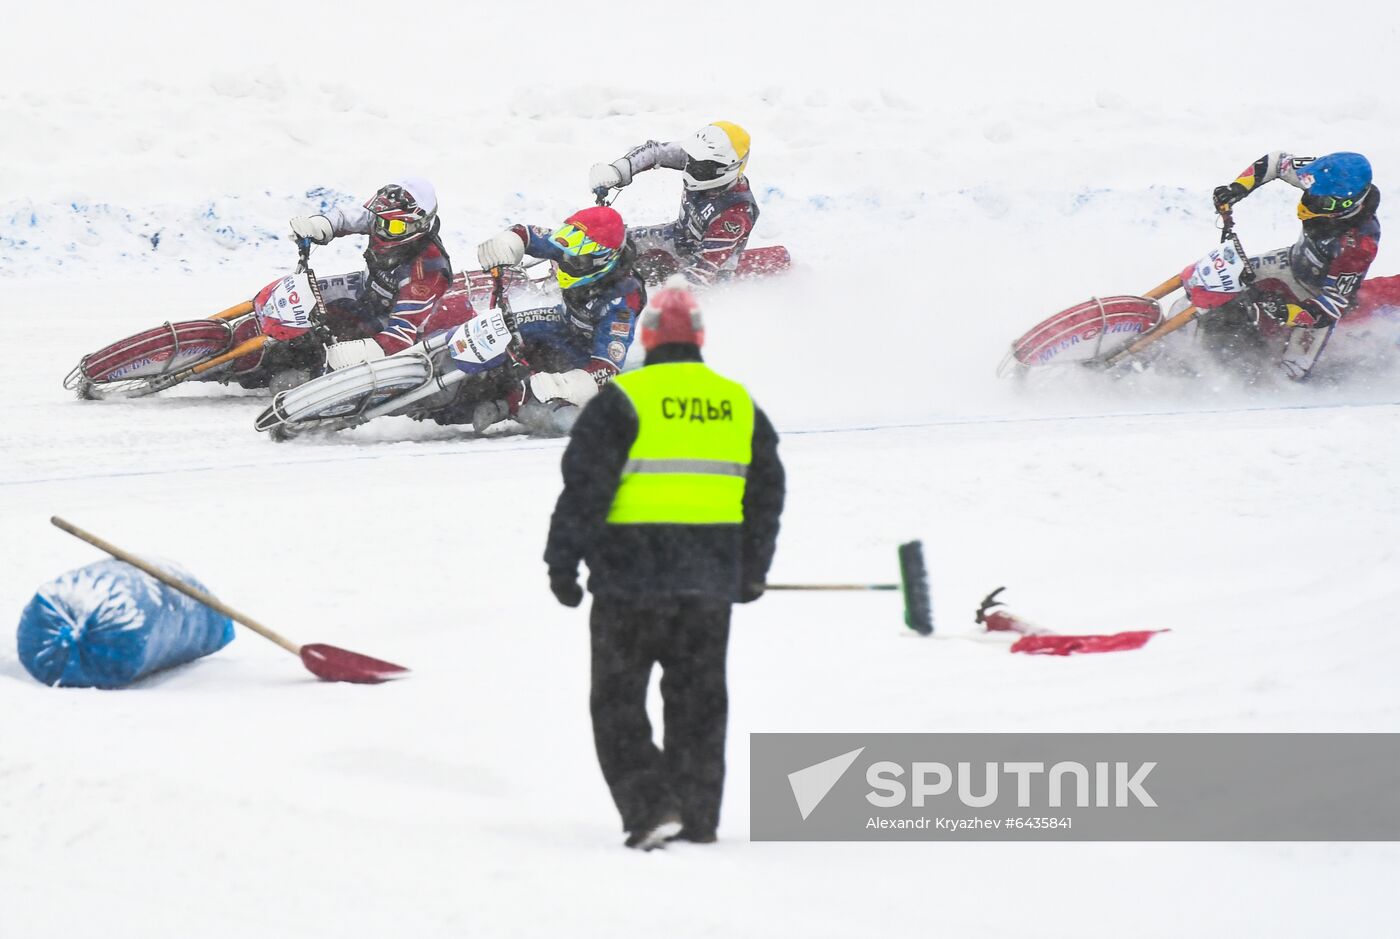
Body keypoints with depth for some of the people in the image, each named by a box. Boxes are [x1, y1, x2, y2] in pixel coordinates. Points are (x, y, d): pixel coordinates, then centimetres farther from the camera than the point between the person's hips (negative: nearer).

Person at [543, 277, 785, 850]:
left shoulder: (623, 400, -9)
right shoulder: (740, 405, 8)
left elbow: (585, 487, -11)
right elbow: (765, 494, 14)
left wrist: (563, 562, -4)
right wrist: (752, 571, 24)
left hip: (633, 576, -5)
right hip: (710, 582, 5)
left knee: (619, 701, 4)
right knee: (698, 700, 15)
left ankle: (650, 806, -9)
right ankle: (698, 816, 16)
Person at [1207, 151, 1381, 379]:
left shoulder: (1359, 246, -42)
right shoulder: (1327, 177, -27)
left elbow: (1333, 305, -38)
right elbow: (1277, 161, -11)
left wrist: (1262, 313, -47)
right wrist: (1237, 187, -26)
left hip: (1325, 293, -6)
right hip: (1295, 262, 6)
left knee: (1293, 372, -11)